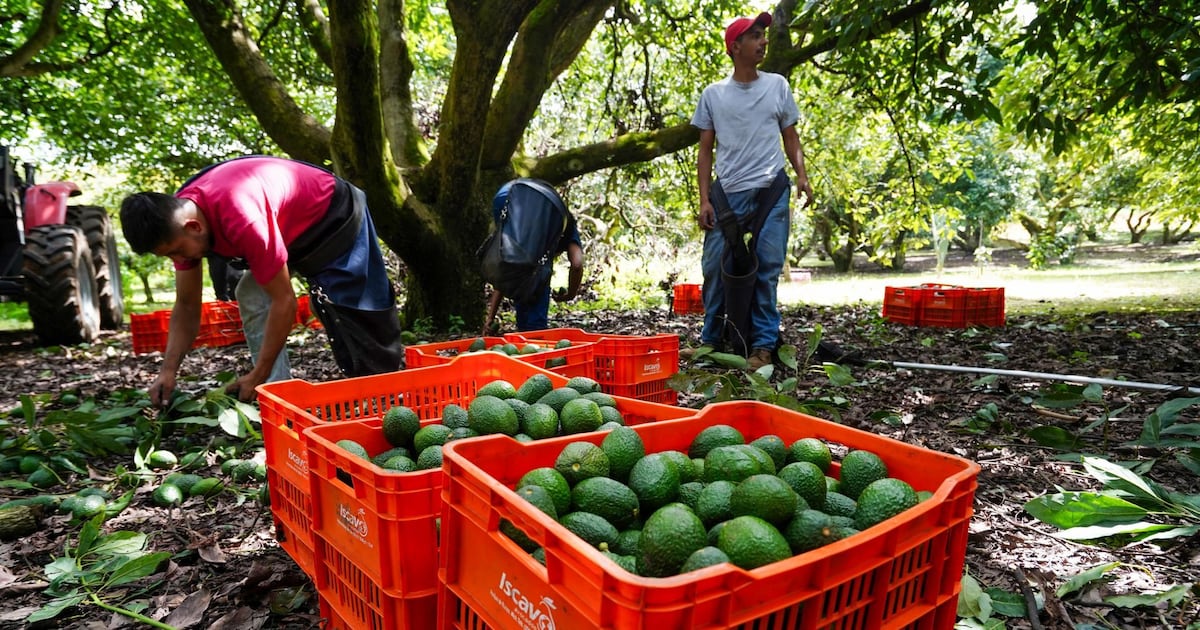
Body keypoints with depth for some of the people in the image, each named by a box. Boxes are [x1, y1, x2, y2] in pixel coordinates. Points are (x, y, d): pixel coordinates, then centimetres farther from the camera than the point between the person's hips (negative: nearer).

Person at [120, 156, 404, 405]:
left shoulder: (242, 221, -40)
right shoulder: (177, 217, -13)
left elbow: (284, 301, -33)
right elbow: (186, 306, -4)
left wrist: (258, 376, -25)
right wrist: (168, 370, -14)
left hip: (335, 215, -8)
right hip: (293, 226, 8)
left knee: (355, 311, -9)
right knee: (251, 296, -5)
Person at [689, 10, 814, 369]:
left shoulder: (777, 86, 10)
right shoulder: (713, 94, 6)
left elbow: (790, 138, 13)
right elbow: (705, 151, 7)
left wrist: (801, 175, -4)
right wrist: (704, 200, -2)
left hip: (771, 190, 0)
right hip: (726, 192, 0)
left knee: (767, 269, -1)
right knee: (714, 267, 0)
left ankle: (763, 345, 6)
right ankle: (710, 340, 14)